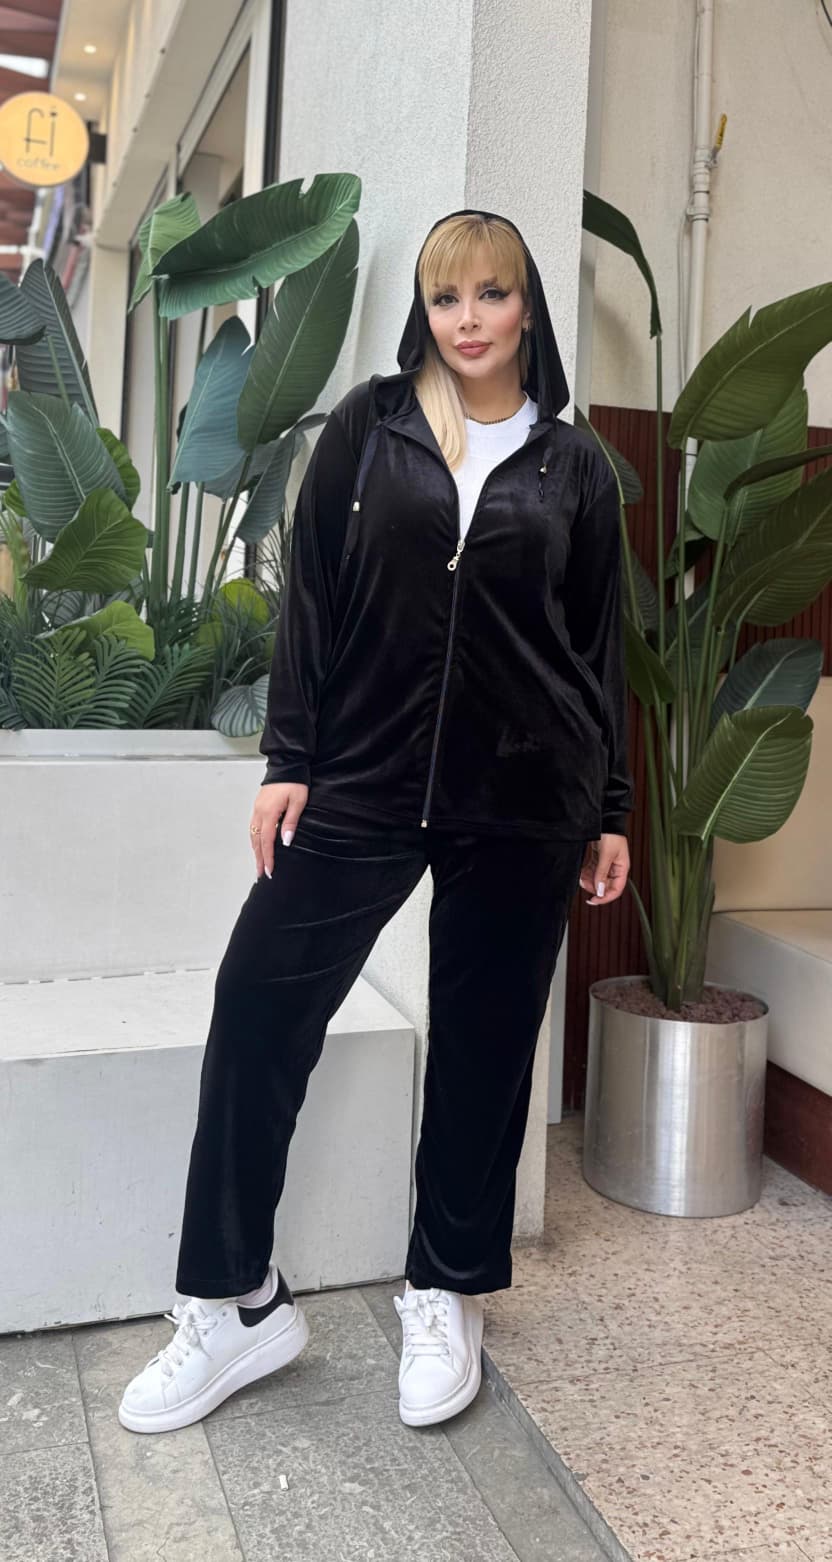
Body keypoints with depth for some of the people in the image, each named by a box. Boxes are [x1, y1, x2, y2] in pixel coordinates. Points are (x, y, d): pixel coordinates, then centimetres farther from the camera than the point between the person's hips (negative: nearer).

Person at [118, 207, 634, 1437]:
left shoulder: (574, 467, 7)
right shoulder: (368, 426, 6)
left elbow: (600, 644, 9)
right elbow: (313, 597, 3)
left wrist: (609, 812, 7)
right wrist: (289, 761, -3)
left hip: (522, 802, 1)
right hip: (366, 780, 0)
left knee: (483, 1046, 8)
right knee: (257, 1011, -4)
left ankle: (448, 1297, 27)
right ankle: (234, 1303, 12)